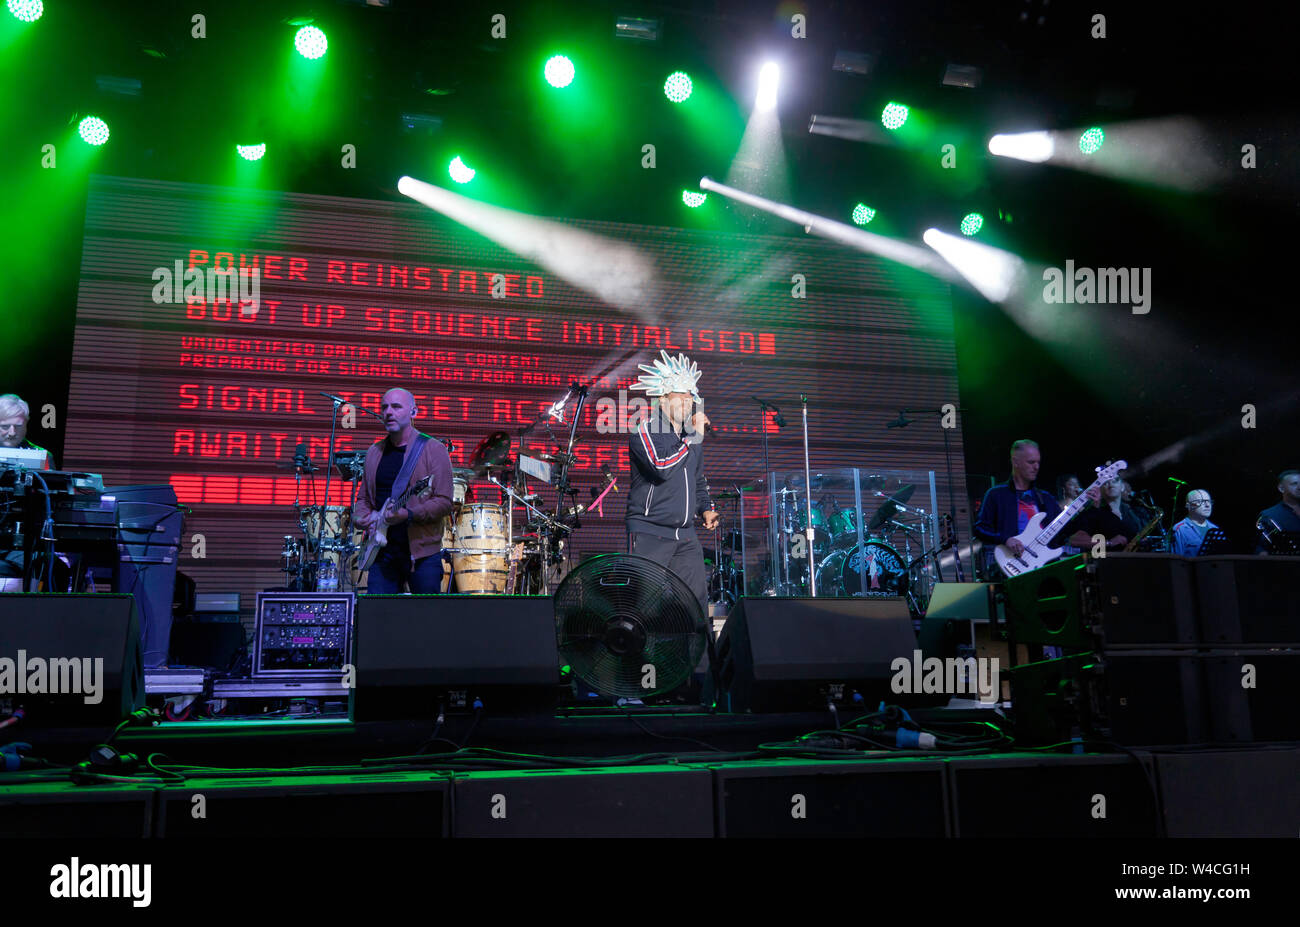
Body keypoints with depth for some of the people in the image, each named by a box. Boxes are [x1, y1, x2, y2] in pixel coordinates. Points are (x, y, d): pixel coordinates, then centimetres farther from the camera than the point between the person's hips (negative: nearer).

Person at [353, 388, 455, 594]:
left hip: (422, 552, -4)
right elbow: (363, 498, 23)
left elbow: (445, 502, -9)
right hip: (382, 552, 5)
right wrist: (364, 518, 1)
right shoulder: (374, 452, 15)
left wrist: (408, 515, -21)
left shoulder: (433, 450, -2)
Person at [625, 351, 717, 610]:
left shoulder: (691, 434, 15)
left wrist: (706, 509, 12)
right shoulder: (645, 431, -7)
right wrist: (694, 438, -17)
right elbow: (662, 468, -23)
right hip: (649, 532, -7)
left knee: (698, 597, 4)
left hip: (686, 535, 7)